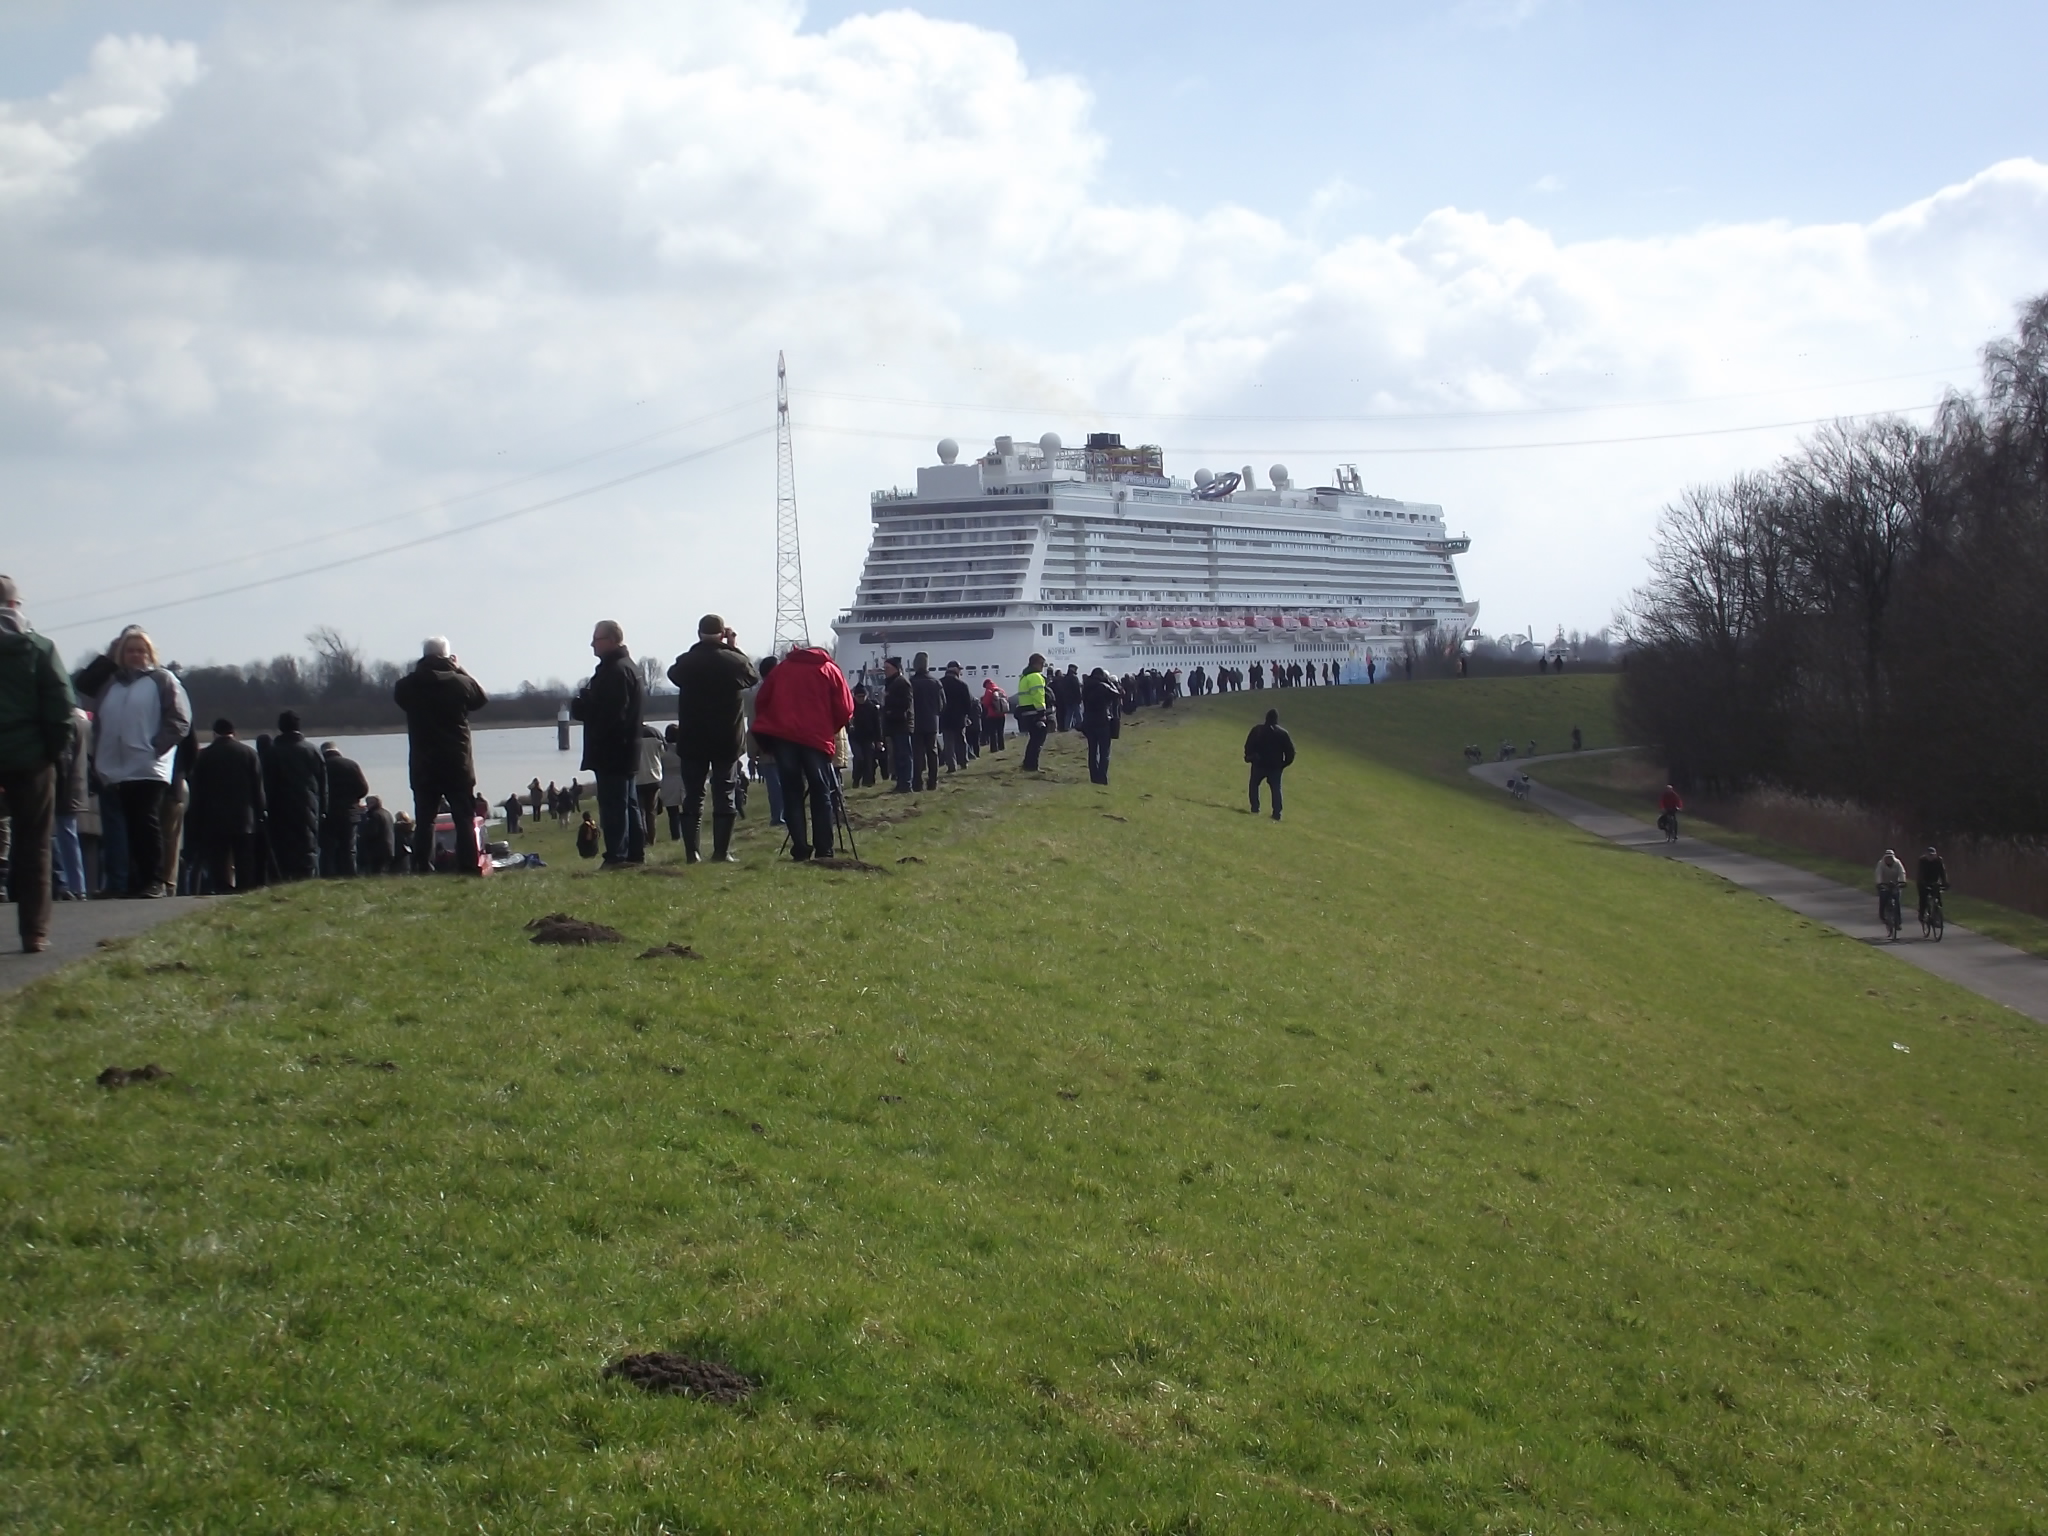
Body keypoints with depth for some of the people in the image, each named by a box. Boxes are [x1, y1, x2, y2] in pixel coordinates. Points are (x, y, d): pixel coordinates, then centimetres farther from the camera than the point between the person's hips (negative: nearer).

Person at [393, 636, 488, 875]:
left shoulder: (408, 685, -5)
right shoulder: (459, 682, -8)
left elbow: (398, 697, 18)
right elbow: (482, 698, 10)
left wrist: (420, 672, 14)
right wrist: (461, 671, 13)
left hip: (422, 765, 1)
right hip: (457, 764, -1)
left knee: (424, 819, 6)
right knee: (464, 818, 4)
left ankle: (423, 868, 1)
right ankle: (468, 866, -2)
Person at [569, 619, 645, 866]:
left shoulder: (615, 670, -16)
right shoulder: (628, 667, 18)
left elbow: (610, 712, -24)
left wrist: (578, 706, -13)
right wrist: (582, 704, 7)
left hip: (610, 751, -11)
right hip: (625, 748, 11)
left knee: (613, 804, -10)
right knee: (627, 802, 14)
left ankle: (617, 855, -12)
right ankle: (635, 853, 17)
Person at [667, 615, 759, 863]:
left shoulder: (685, 663, -8)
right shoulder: (734, 661, -10)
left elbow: (673, 674, 15)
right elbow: (754, 677, 11)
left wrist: (699, 651, 14)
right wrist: (735, 647, 14)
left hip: (692, 742, 1)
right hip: (727, 741, -1)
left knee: (693, 797, 7)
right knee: (724, 796, 4)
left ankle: (691, 852, 4)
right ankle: (721, 852, -1)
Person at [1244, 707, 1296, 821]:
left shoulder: (1257, 730, -5)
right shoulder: (1283, 733, -2)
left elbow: (1248, 746, -4)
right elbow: (1290, 751, -2)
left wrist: (1248, 757, 10)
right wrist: (1285, 763, 10)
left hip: (1259, 764, -1)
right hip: (1276, 767, 1)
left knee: (1254, 785, 19)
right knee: (1276, 789, 10)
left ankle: (1255, 809, 11)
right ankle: (1277, 813, 2)